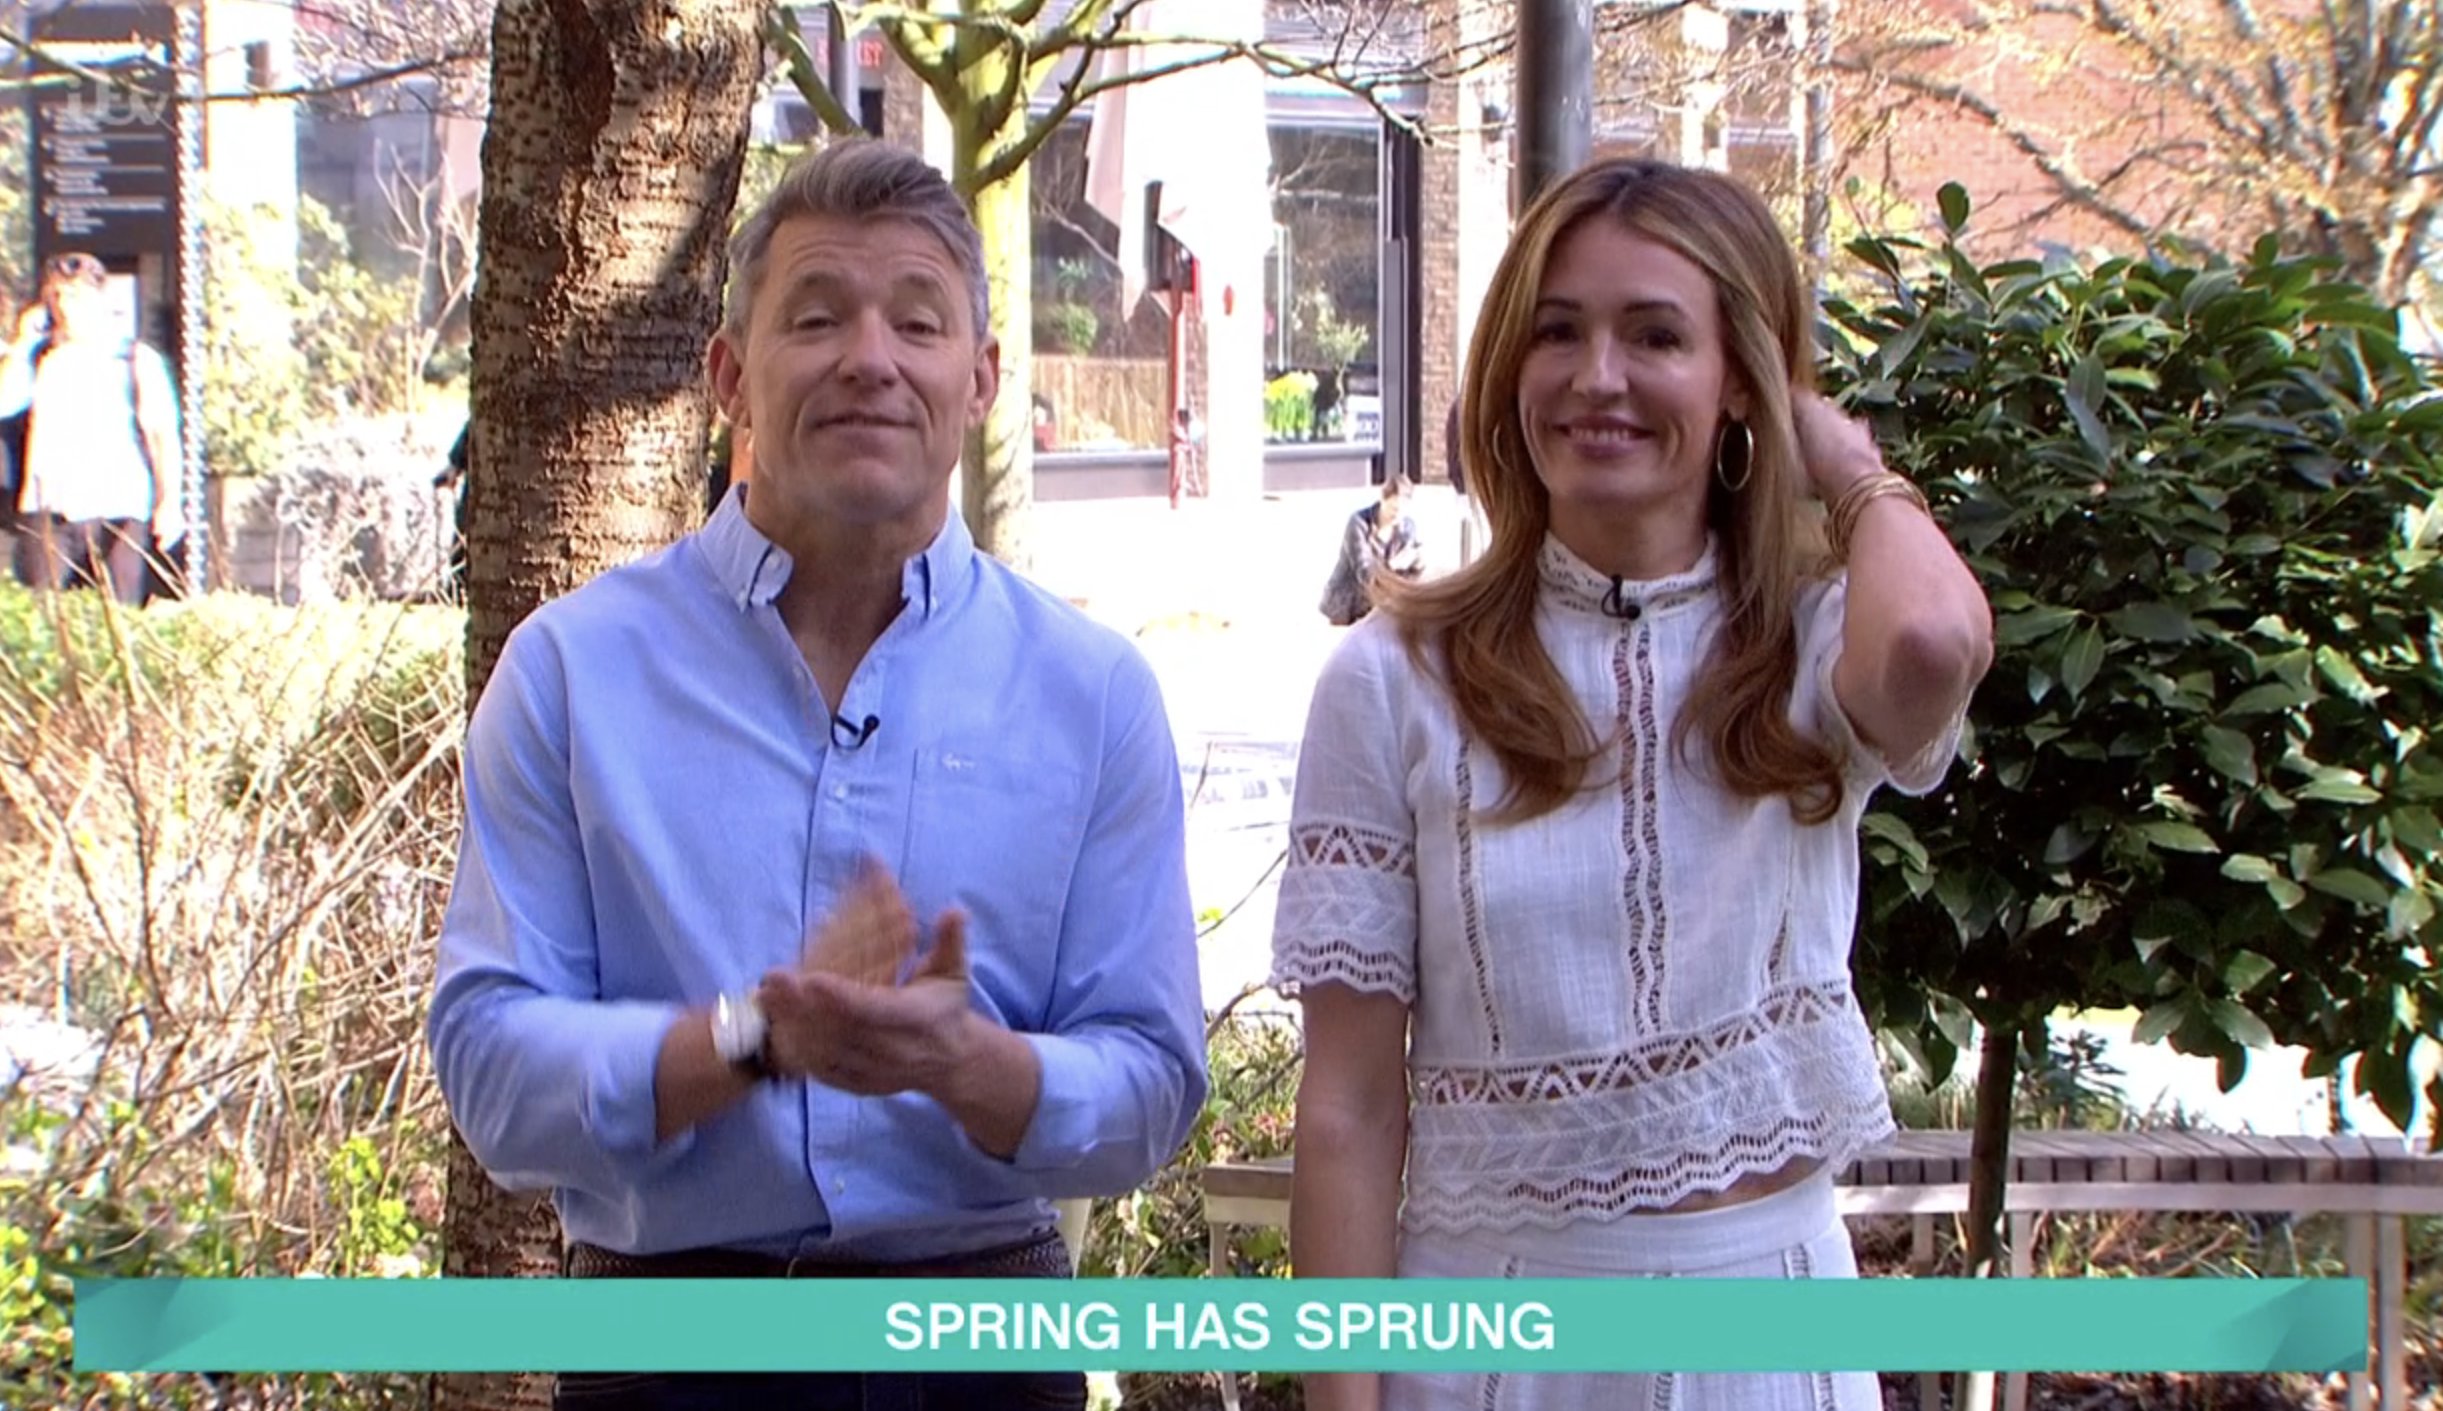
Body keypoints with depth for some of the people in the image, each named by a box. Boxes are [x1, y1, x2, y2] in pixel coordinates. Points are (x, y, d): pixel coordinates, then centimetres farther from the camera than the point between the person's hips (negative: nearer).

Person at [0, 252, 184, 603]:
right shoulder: (41, 358, 17)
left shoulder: (137, 359, 8)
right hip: (47, 511, 3)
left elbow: (162, 435, 1)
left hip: (115, 511, -3)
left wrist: (169, 502, -9)